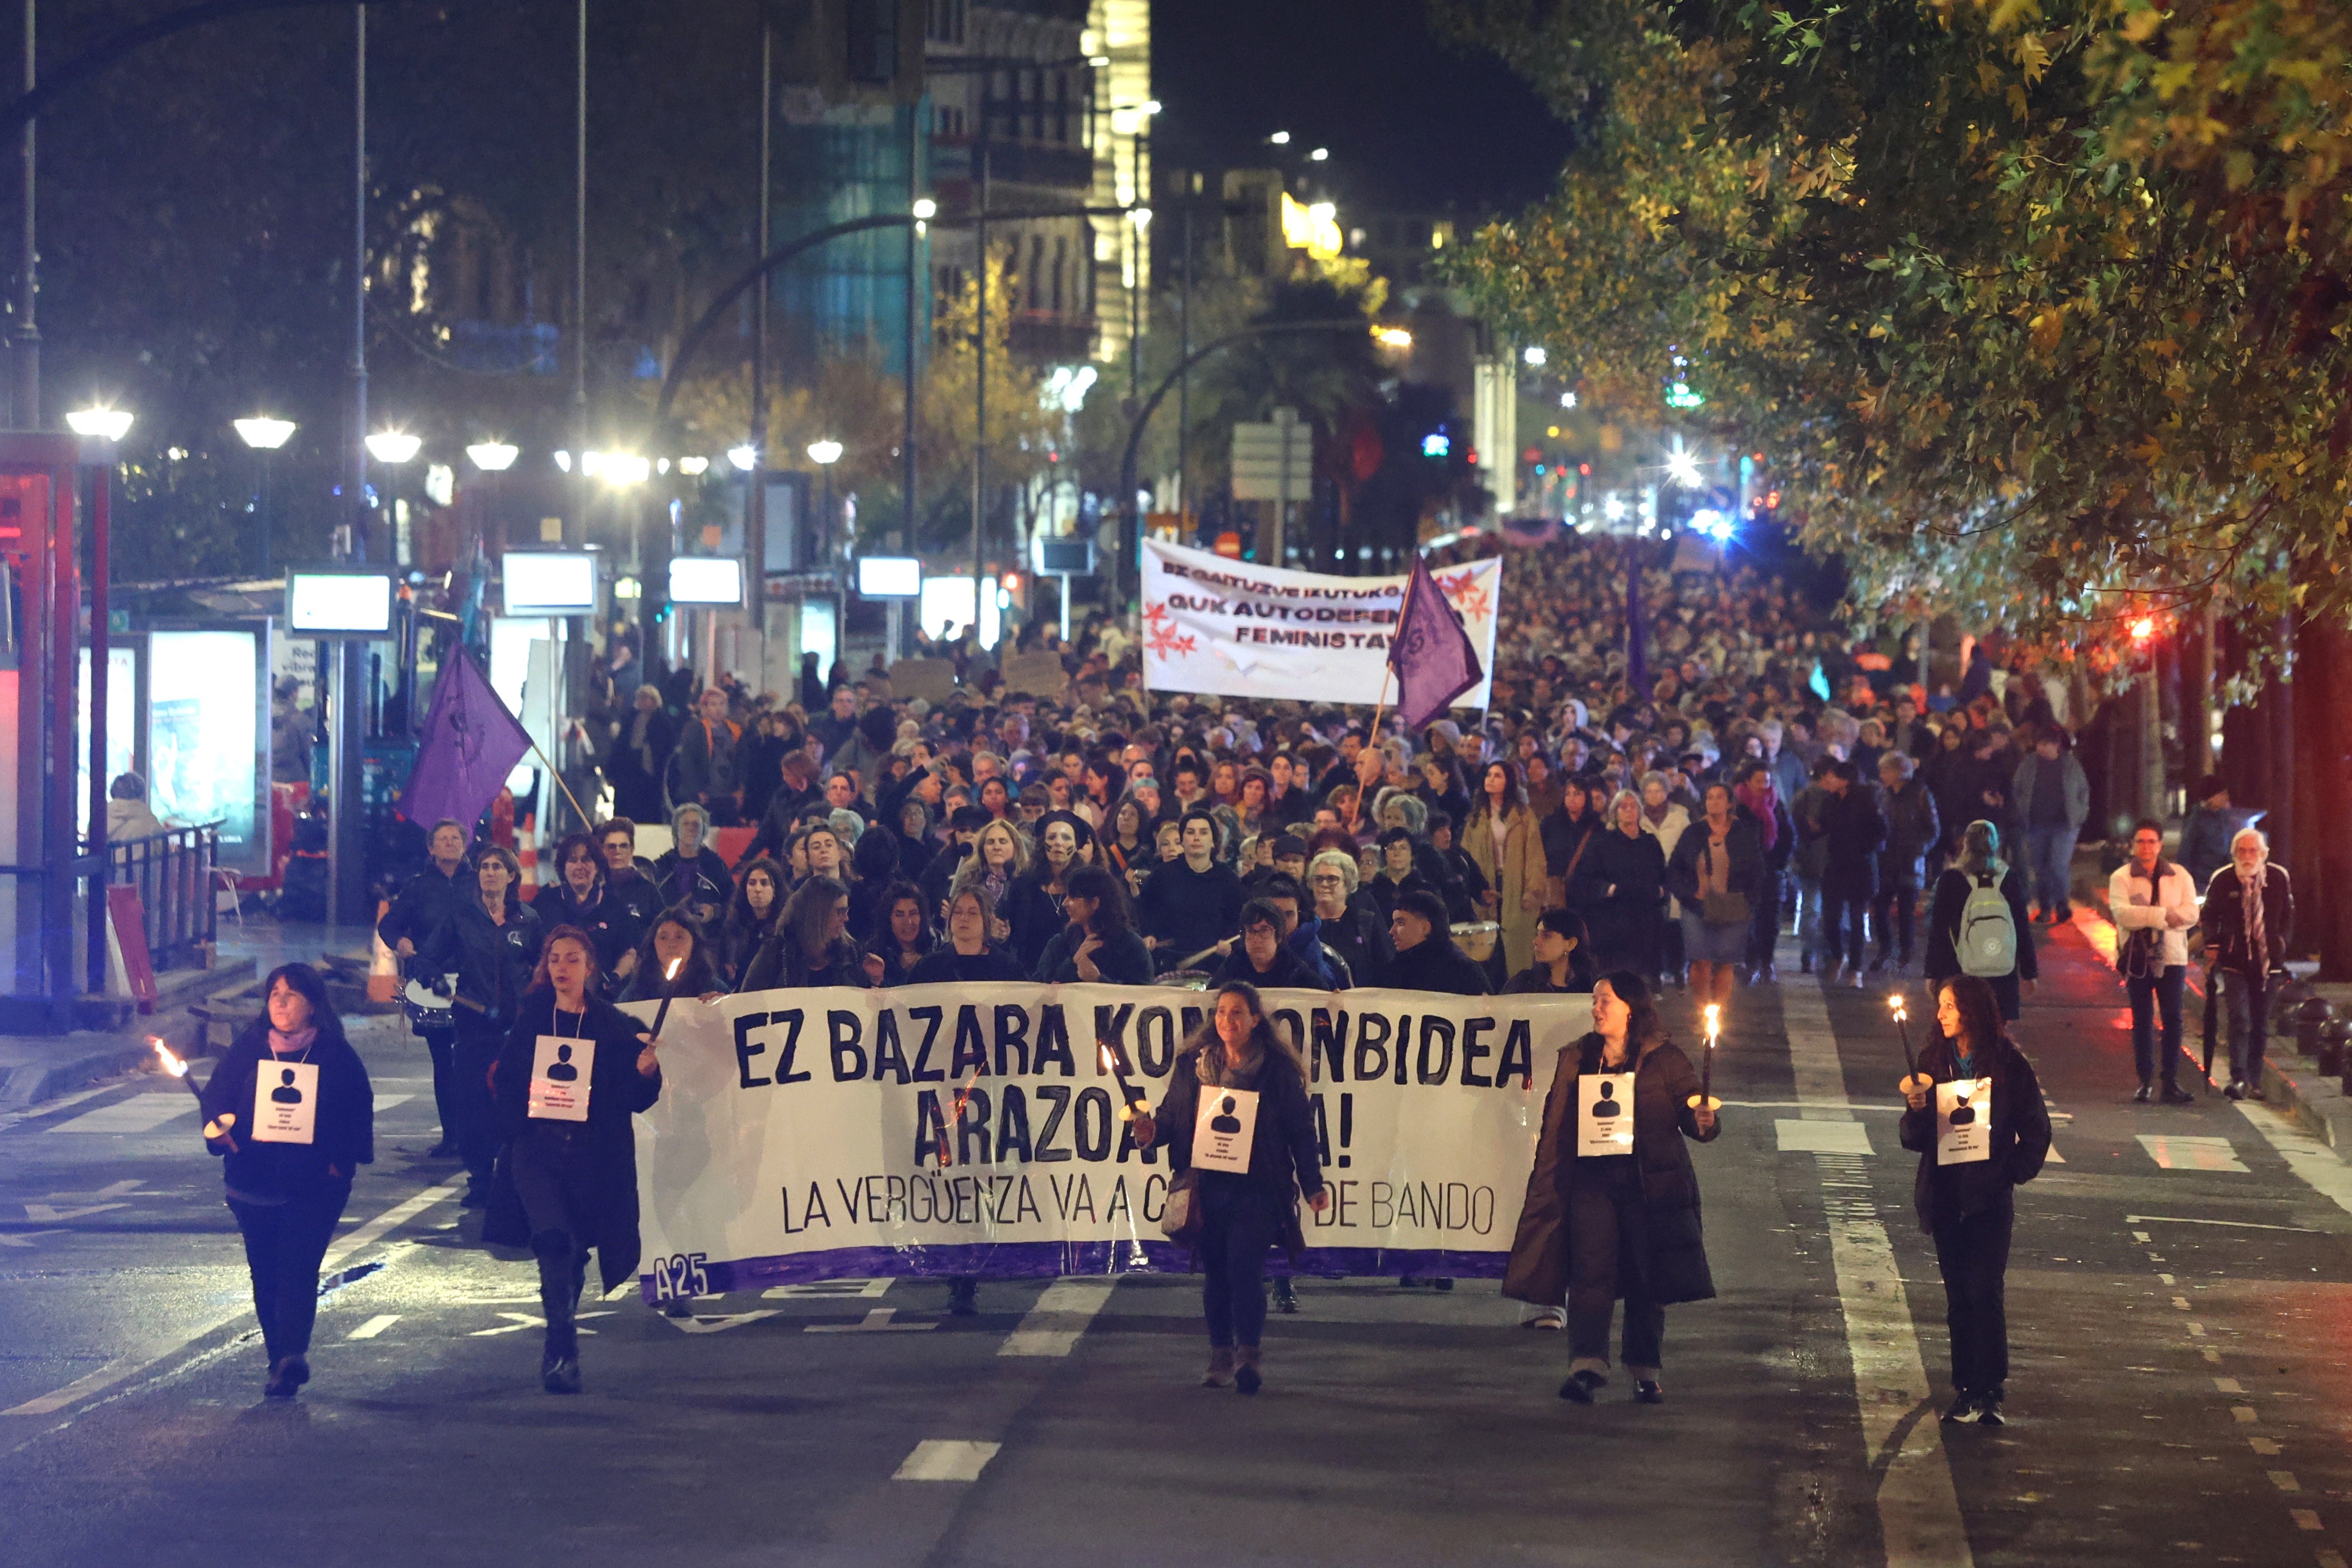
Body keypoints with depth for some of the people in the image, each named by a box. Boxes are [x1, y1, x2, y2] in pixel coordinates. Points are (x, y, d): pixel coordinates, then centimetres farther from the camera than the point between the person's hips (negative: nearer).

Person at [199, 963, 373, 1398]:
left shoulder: (335, 1054, -1)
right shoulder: (248, 1048, 4)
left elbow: (359, 1111, 4)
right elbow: (217, 1094, 3)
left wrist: (342, 1159, -6)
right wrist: (218, 1126, -18)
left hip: (315, 1185, -3)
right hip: (254, 1180, 3)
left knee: (298, 1268, -14)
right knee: (265, 1271, 9)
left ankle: (291, 1354, -24)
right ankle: (282, 1354, 20)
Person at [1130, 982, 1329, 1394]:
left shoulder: (1278, 1069, 1)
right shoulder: (1193, 1065, 9)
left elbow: (1300, 1128, 3)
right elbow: (1172, 1117, 12)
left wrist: (1313, 1185, 0)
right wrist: (1151, 1132, -11)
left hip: (1255, 1187, -4)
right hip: (1207, 1186, 4)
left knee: (1244, 1266, -13)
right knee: (1215, 1271, 7)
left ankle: (1250, 1355, -9)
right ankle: (1221, 1356, 16)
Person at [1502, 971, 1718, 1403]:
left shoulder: (1664, 1060, 2)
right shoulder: (1576, 1060, 11)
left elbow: (1691, 1111, 1)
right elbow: (1557, 1128, 12)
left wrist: (1704, 1122, -23)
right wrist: (1548, 1186, 8)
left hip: (1651, 1185, -2)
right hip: (1593, 1184, 2)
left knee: (1647, 1283, 3)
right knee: (1591, 1274, -11)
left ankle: (1645, 1372, 14)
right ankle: (1586, 1367, -18)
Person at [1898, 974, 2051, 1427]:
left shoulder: (2009, 1065, -4)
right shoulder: (1933, 1062, 5)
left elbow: (2036, 1130, 2)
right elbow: (1914, 1139, 5)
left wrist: (2012, 1171, -8)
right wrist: (1917, 1105, -14)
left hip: (1989, 1197, -3)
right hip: (1944, 1196, 4)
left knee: (1985, 1292, -10)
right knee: (1958, 1296, 6)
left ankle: (1988, 1392, -7)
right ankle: (1966, 1390, 11)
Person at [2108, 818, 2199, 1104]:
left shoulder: (2179, 876, 10)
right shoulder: (2121, 878, 2)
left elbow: (2191, 913, -3)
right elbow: (2122, 913, -14)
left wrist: (2147, 915, -15)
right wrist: (2164, 915, -18)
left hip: (2171, 956, 1)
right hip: (2137, 957, -1)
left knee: (2173, 1018, -3)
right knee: (2142, 1020, 2)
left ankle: (2171, 1081, 0)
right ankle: (2145, 1081, 7)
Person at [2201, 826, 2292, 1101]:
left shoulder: (2278, 878, 2)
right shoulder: (2222, 880, -3)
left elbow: (2288, 914, 15)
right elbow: (2210, 916, 8)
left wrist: (2280, 942, 6)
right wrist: (2212, 945, -1)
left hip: (2266, 961, 3)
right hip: (2234, 961, -3)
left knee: (2260, 1023, 8)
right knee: (2240, 1020, -15)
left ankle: (2254, 1082, 15)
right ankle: (2238, 1079, -19)